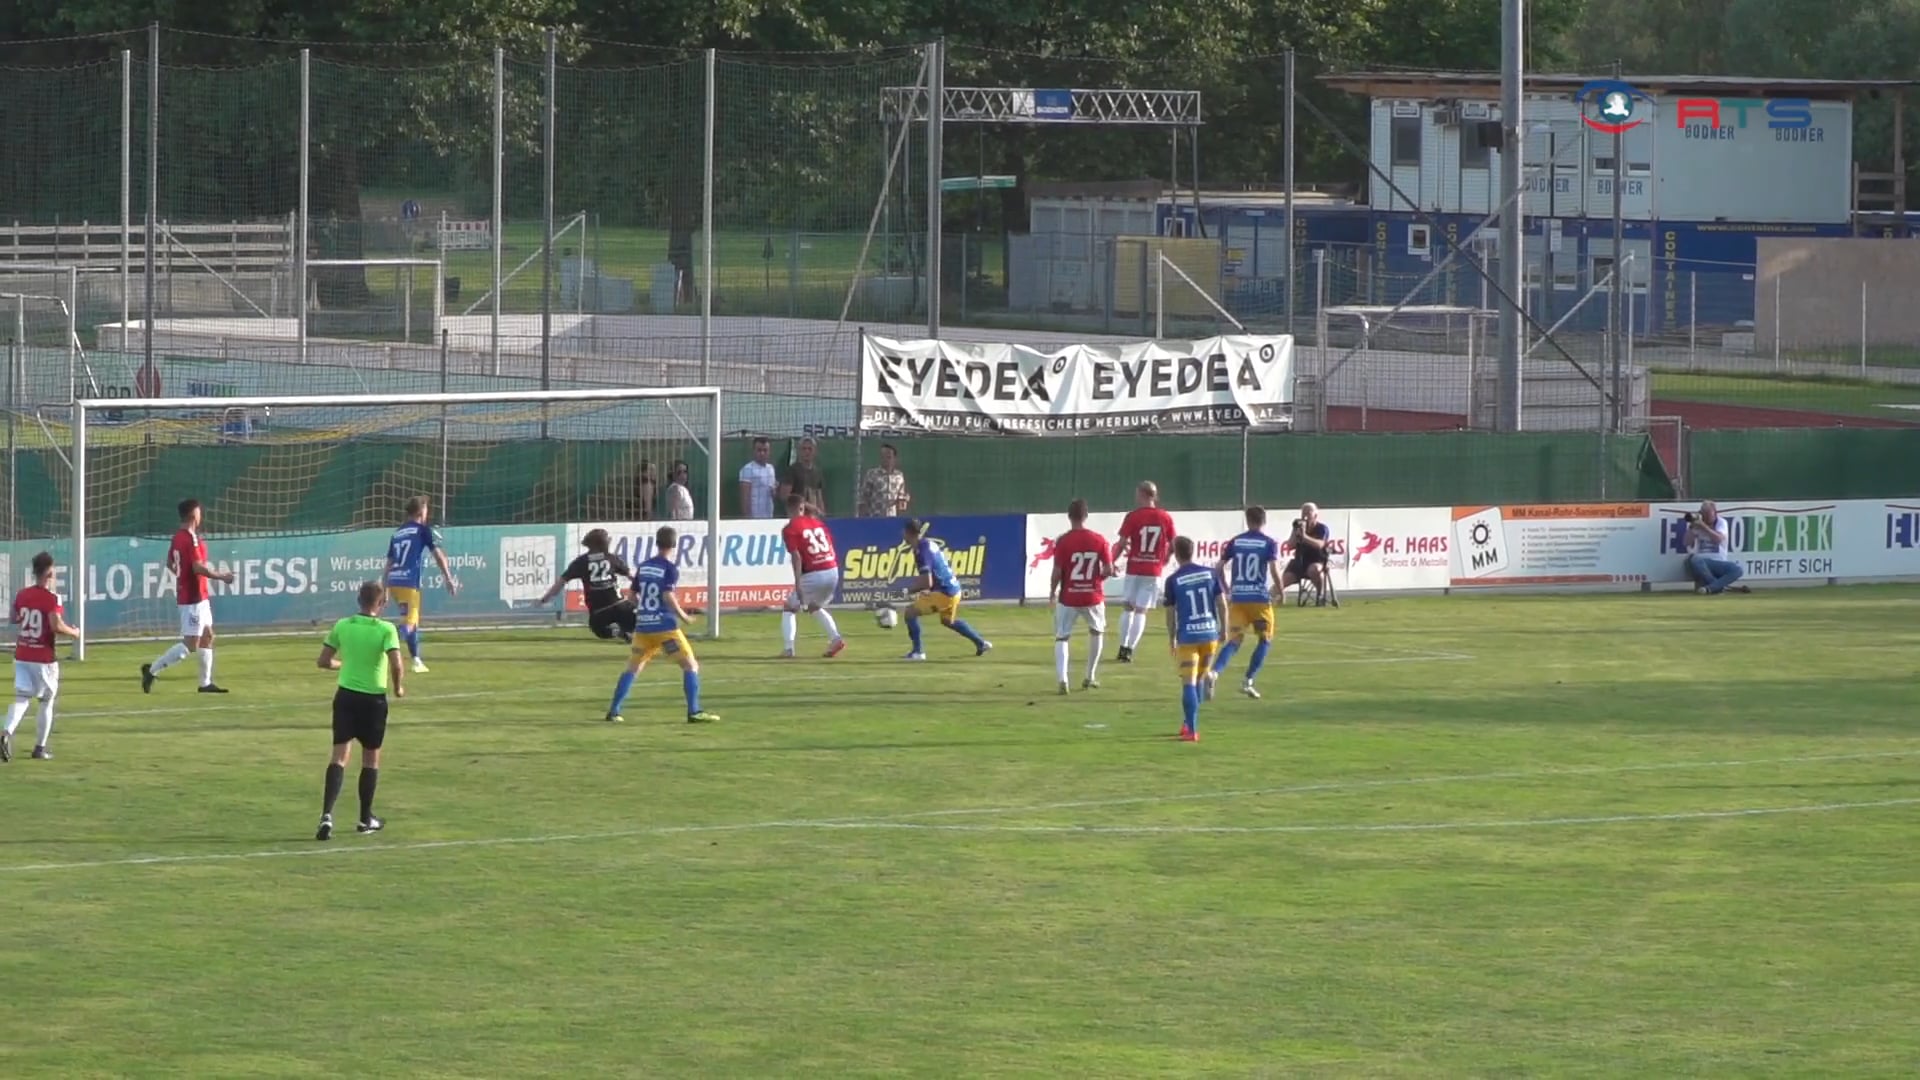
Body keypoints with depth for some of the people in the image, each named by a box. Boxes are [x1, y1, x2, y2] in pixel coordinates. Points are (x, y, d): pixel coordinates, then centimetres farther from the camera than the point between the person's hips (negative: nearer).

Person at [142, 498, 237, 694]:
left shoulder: (177, 538, 9)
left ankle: (206, 683, 17)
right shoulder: (191, 539, -19)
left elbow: (170, 564, 20)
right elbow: (198, 567, -26)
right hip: (194, 598, -10)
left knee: (207, 637, 15)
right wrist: (221, 576, -15)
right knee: (190, 645, -8)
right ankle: (152, 670, -7)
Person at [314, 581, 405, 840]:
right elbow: (396, 664, -21)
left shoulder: (342, 626, 0)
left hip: (345, 696, 2)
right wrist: (397, 687, -2)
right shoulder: (386, 629, -11)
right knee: (371, 758, 14)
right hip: (373, 699, -2)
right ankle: (366, 818, 23)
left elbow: (324, 661, 4)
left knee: (339, 755, 0)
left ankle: (327, 814, -18)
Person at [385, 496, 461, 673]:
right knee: (408, 622, -12)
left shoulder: (397, 533, 20)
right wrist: (449, 579, 0)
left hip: (393, 581, 7)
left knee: (413, 621, 22)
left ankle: (417, 661, 28)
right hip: (409, 583, -7)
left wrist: (385, 590, 22)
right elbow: (438, 555, -4)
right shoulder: (423, 530, 2)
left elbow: (389, 563, 20)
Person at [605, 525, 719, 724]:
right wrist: (683, 616, -6)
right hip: (665, 626, -5)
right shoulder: (670, 569, -7)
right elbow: (668, 596, -18)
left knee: (632, 668, 16)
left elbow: (633, 597, 13)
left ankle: (613, 712, 11)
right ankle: (694, 712, -10)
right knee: (691, 665, 1)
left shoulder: (642, 567, 9)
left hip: (643, 626, 5)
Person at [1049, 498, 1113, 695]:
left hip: (1068, 597, -2)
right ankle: (1090, 677, 26)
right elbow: (1108, 570, -5)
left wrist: (1052, 592, 6)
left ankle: (1062, 679, -15)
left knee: (1062, 637, 6)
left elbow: (1057, 572, -12)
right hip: (1093, 596, 2)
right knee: (1097, 631, 26)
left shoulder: (1063, 541, -12)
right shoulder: (1099, 540, -5)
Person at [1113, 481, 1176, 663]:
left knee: (1129, 608, 14)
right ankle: (1130, 650, -1)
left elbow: (1122, 544, -8)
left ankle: (1123, 647, 13)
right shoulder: (1165, 518, -1)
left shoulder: (1133, 516, -7)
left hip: (1134, 569, -1)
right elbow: (1173, 545, 5)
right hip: (1154, 571, 1)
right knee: (1141, 611, 5)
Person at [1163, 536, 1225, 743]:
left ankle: (1191, 730, -12)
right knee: (1199, 680, 19)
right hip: (1210, 633, 3)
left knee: (1189, 683, -4)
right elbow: (1222, 603, 3)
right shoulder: (1210, 573, 3)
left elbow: (1170, 613, 1)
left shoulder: (1173, 580, -4)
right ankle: (1189, 724, 27)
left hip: (1187, 636, -3)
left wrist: (1172, 640, 13)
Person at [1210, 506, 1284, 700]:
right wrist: (1280, 589, 2)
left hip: (1237, 598, 3)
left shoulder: (1235, 542, 9)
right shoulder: (1269, 543, -1)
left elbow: (1221, 566, 8)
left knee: (1234, 640, 1)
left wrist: (1227, 588, 23)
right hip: (1260, 597, -3)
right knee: (1265, 639, 15)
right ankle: (1248, 681, 5)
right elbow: (1274, 568, -14)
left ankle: (1214, 672, -26)